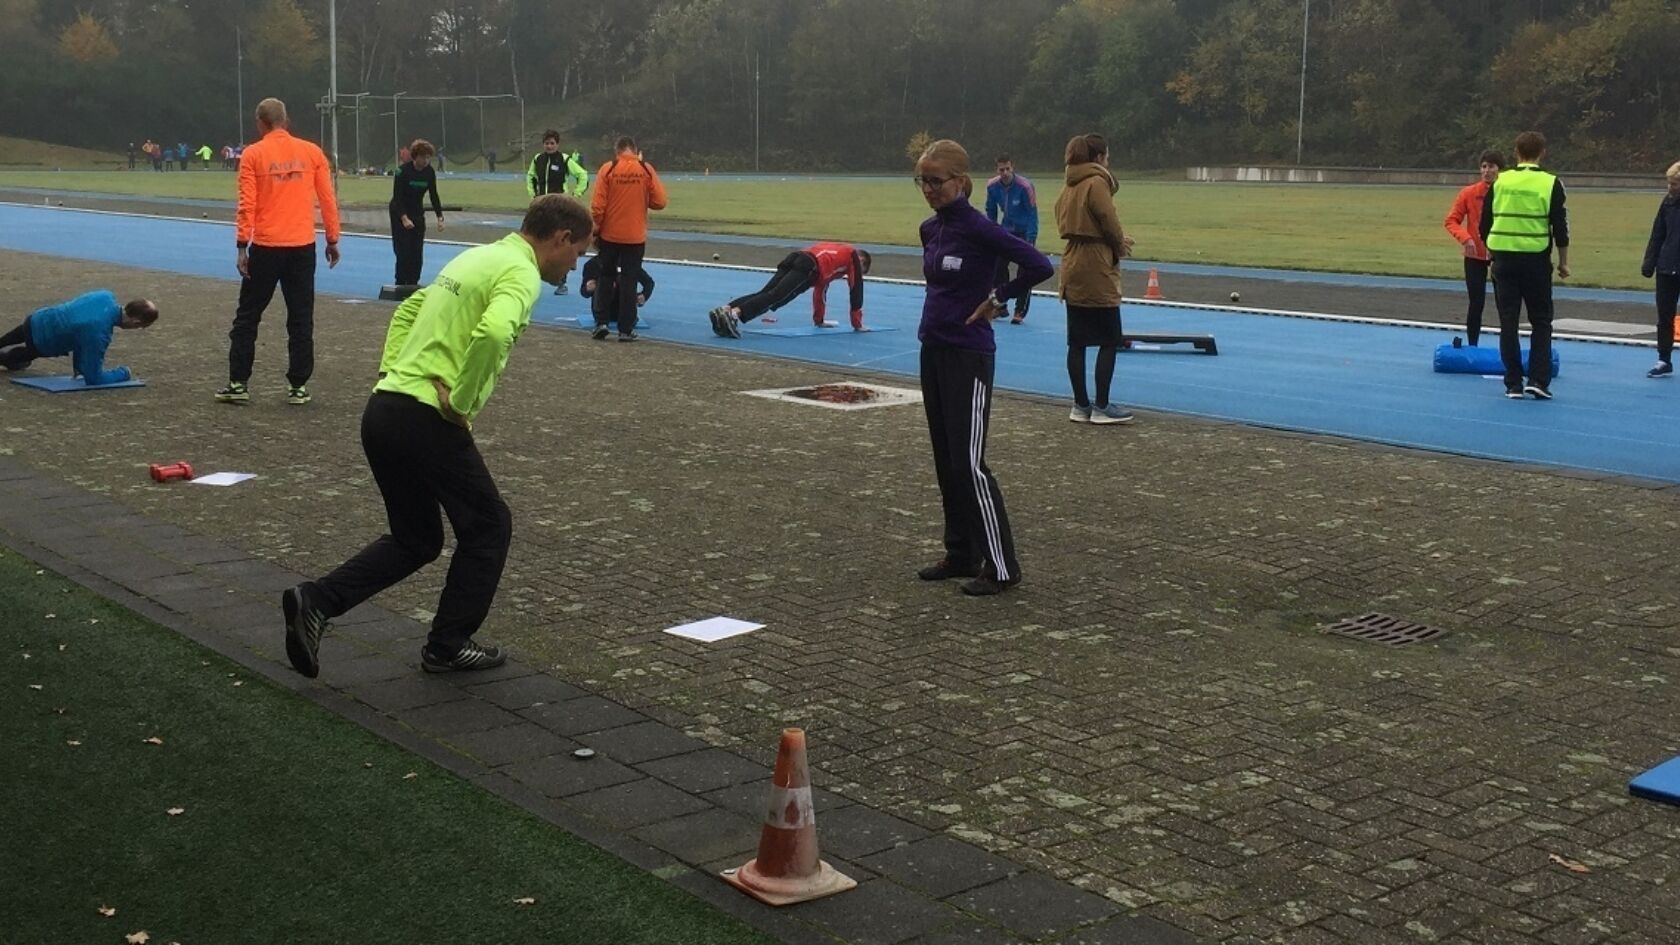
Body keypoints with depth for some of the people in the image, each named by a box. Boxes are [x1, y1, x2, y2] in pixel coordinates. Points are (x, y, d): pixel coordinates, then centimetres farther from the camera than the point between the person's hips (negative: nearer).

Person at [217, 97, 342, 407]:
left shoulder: (253, 154, -3)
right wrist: (332, 240, 12)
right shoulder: (312, 152, 4)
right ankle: (298, 387, 7)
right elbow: (328, 200, 5)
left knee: (247, 317, 10)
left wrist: (242, 246, -6)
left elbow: (247, 204, -8)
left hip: (265, 248, -2)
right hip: (302, 248, 2)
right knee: (301, 320, 7)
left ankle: (238, 384, 11)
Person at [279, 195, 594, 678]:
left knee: (415, 540, 19)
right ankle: (448, 647, 18)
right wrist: (462, 403, -19)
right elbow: (493, 332, -30)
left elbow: (408, 309, 29)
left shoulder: (475, 257, 20)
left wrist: (390, 369, 17)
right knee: (488, 527, 11)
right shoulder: (520, 272, -10)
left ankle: (315, 601, 6)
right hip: (427, 422, -9)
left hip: (383, 410, 9)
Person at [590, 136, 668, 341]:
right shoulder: (646, 169, -6)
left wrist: (595, 230, 4)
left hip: (609, 235, 0)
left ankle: (601, 322, 9)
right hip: (635, 237, 0)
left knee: (606, 278, 15)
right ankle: (626, 329, 5)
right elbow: (659, 202, -5)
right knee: (628, 281, 6)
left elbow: (597, 205, -9)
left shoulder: (607, 169, -7)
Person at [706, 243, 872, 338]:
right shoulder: (853, 256, 24)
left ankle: (725, 310, -25)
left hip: (793, 258, 7)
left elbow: (820, 289, 49)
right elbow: (856, 289, 20)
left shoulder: (836, 250, 45)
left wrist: (819, 320, 52)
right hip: (808, 267, -7)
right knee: (775, 297, -23)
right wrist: (857, 324, 25)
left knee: (764, 294, -5)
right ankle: (735, 313, -44)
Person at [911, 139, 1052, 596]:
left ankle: (1001, 567, 0)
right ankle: (961, 555, 23)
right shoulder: (929, 229, 9)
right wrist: (941, 311, 11)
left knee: (967, 463, -7)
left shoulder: (978, 229, -15)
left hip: (967, 356, -8)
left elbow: (1038, 266, -20)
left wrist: (997, 299, -11)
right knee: (945, 461, 12)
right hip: (933, 350, 8)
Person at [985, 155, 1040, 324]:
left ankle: (1020, 312, -1)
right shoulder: (992, 186, -9)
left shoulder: (1025, 186, -22)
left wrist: (1030, 241, -22)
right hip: (1006, 231, 5)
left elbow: (1032, 214, -19)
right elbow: (991, 212, 6)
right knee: (997, 267, 1)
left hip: (1025, 233, -4)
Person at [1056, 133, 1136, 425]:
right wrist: (1121, 246, 6)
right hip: (1097, 273, -8)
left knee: (1077, 341, 9)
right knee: (1110, 341, 0)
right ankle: (1101, 407, 1)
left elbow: (1065, 224, 12)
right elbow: (1109, 223, -15)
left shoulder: (1069, 186, 12)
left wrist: (1117, 241, 5)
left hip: (1073, 273, 8)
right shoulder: (1097, 183, -13)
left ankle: (1081, 405, 14)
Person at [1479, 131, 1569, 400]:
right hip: (1536, 260, -2)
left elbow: (1485, 224, 7)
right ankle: (1538, 380, -1)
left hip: (1503, 258, 2)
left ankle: (1513, 384, 7)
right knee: (1541, 322, 9)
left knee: (1508, 322, 7)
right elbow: (1560, 226, -2)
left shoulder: (1500, 181, 3)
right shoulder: (1551, 184, -3)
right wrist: (1563, 262, 7)